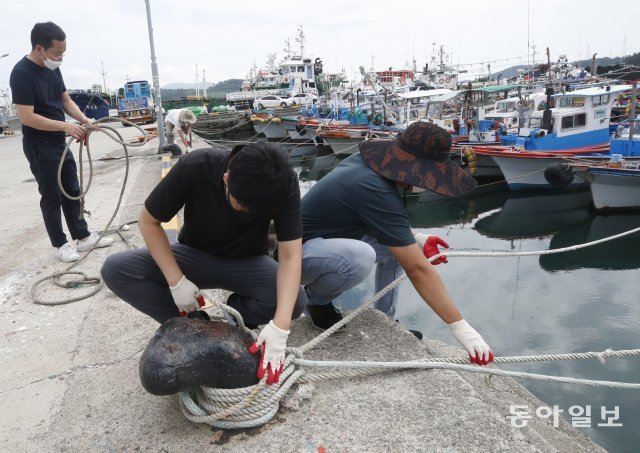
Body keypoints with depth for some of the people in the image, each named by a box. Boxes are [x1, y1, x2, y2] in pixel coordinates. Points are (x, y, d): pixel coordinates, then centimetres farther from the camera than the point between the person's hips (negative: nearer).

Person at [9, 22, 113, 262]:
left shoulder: (53, 68, 4)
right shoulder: (21, 73, -20)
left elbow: (66, 100, 12)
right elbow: (27, 117, -24)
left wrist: (84, 120, -4)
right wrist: (66, 126, -25)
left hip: (60, 143, 8)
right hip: (39, 146, -8)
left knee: (72, 192, 13)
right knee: (52, 197, 3)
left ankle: (83, 237, 23)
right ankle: (61, 244, 15)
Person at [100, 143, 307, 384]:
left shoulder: (282, 184, -28)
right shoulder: (194, 167, -29)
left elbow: (290, 255, -29)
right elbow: (148, 220, -16)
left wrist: (279, 327, -40)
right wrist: (176, 281, -24)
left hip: (246, 263, 0)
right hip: (194, 256, 1)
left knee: (295, 300, -29)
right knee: (114, 270, -22)